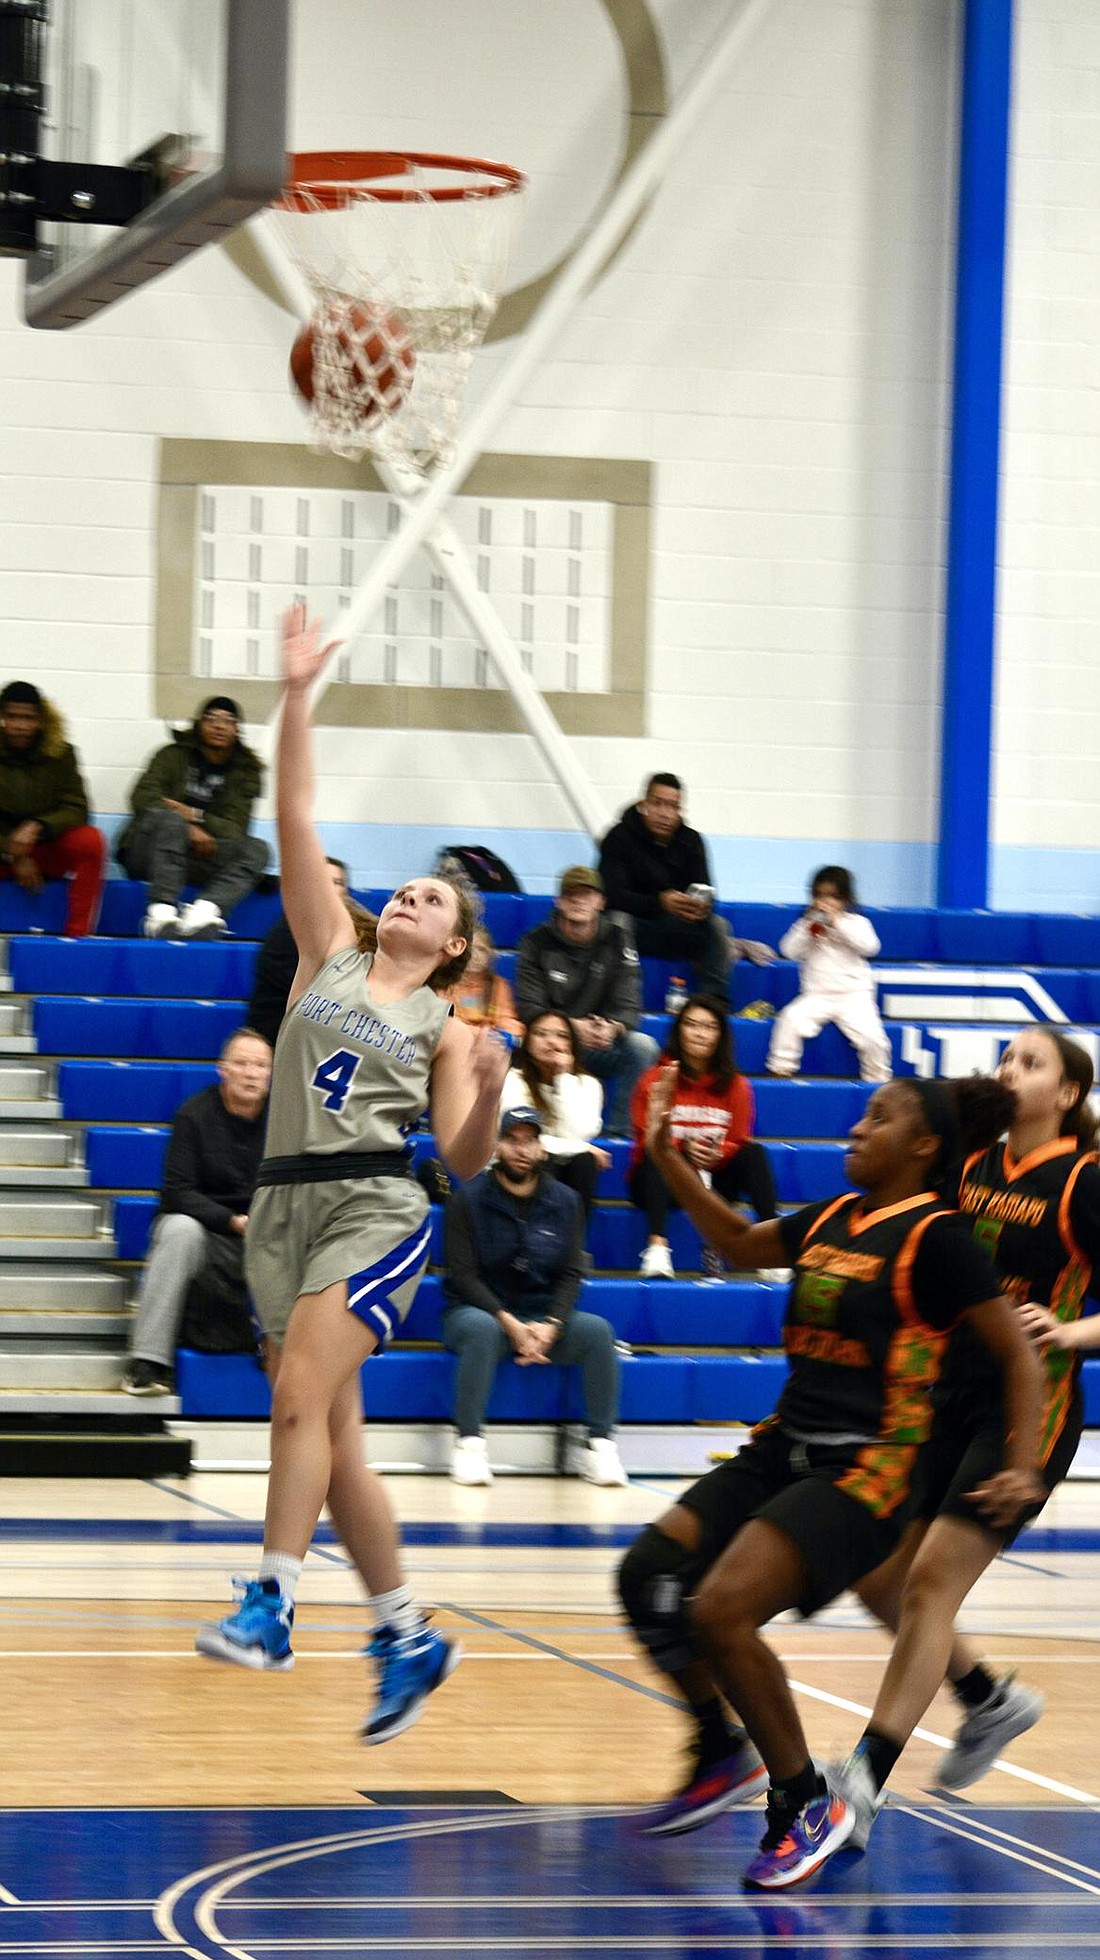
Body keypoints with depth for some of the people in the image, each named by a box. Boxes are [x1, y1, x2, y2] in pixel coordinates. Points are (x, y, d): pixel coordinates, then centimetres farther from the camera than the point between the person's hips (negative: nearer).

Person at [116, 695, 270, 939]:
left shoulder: (246, 771, 12)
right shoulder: (174, 755, 7)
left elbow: (234, 830, -1)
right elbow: (143, 797, -10)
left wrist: (193, 815, -18)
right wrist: (188, 829, -21)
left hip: (199, 859, 3)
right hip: (149, 853, -3)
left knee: (257, 850, -21)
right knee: (167, 817, -34)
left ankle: (204, 910, -48)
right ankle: (162, 911, -49)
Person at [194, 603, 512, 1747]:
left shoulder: (444, 1026, 8)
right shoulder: (329, 954, 15)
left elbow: (464, 1158, 4)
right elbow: (293, 823, 8)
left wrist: (492, 1085, -14)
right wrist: (297, 698, 2)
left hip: (374, 1210, -4)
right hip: (284, 1206, 4)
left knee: (301, 1403, -22)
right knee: (332, 1439, 4)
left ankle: (271, 1602, -25)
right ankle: (407, 1639, 14)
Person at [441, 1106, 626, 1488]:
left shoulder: (564, 1201, 7)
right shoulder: (468, 1199, -2)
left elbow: (571, 1274, 3)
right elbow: (463, 1273, -9)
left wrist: (550, 1325, -17)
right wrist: (509, 1323, -21)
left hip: (543, 1317, 3)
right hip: (481, 1310, -3)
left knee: (597, 1329, -25)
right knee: (482, 1329, -38)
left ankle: (601, 1445, -20)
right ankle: (468, 1444, -32)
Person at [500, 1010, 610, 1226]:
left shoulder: (586, 1084, 4)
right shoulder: (513, 1080, -4)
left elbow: (576, 1134, -14)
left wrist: (564, 1078, -12)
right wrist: (583, 1148, -11)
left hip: (567, 1177, 2)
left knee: (584, 1161, -29)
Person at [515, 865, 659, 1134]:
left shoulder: (618, 940, 5)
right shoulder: (537, 942, 0)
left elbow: (628, 1007, -2)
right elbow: (528, 1009, -8)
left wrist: (612, 1028, -28)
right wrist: (573, 1026, -27)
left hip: (603, 1045, 3)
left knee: (643, 1046, -26)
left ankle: (620, 1132, -21)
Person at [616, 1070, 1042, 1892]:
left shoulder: (935, 1237, -10)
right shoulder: (832, 1219, 12)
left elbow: (1018, 1352, -8)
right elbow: (740, 1242, 30)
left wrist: (1023, 1469, -17)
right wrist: (667, 1156, 21)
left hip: (864, 1469, -8)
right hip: (784, 1447, 8)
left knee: (720, 1613, -22)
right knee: (649, 1577, -1)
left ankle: (808, 1804, -6)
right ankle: (724, 1752, 20)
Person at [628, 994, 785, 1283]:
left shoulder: (735, 1085, 3)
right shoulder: (656, 1080, -4)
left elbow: (738, 1143, 2)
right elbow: (645, 1140, -7)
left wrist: (717, 1154, -22)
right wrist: (684, 1148, -27)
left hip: (712, 1179, 2)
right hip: (662, 1182, -2)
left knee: (755, 1153, -21)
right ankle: (657, 1247, -49)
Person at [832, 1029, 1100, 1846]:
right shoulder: (971, 1167, 9)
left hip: (1028, 1407, -7)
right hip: (948, 1400, 7)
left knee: (930, 1584, -12)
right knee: (878, 1578, 6)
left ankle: (863, 1782, -9)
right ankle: (993, 1701, 29)